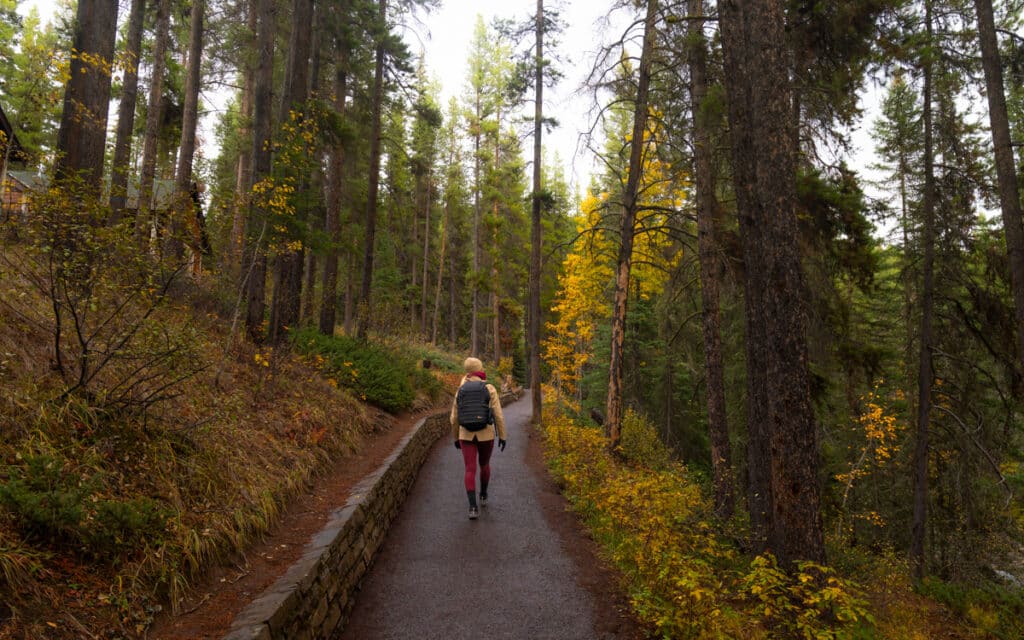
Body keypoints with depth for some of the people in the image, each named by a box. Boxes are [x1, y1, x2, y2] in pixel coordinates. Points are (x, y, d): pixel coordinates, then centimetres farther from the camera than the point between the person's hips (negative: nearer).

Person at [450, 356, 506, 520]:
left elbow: (455, 418, 7)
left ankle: (473, 507, -14)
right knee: (484, 464, 25)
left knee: (470, 471, -1)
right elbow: (498, 415, -8)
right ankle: (483, 495, 39)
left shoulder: (460, 391, 3)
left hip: (467, 435, 1)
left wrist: (456, 438, 20)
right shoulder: (490, 388, -7)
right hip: (486, 435, -1)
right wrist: (502, 436, 0)